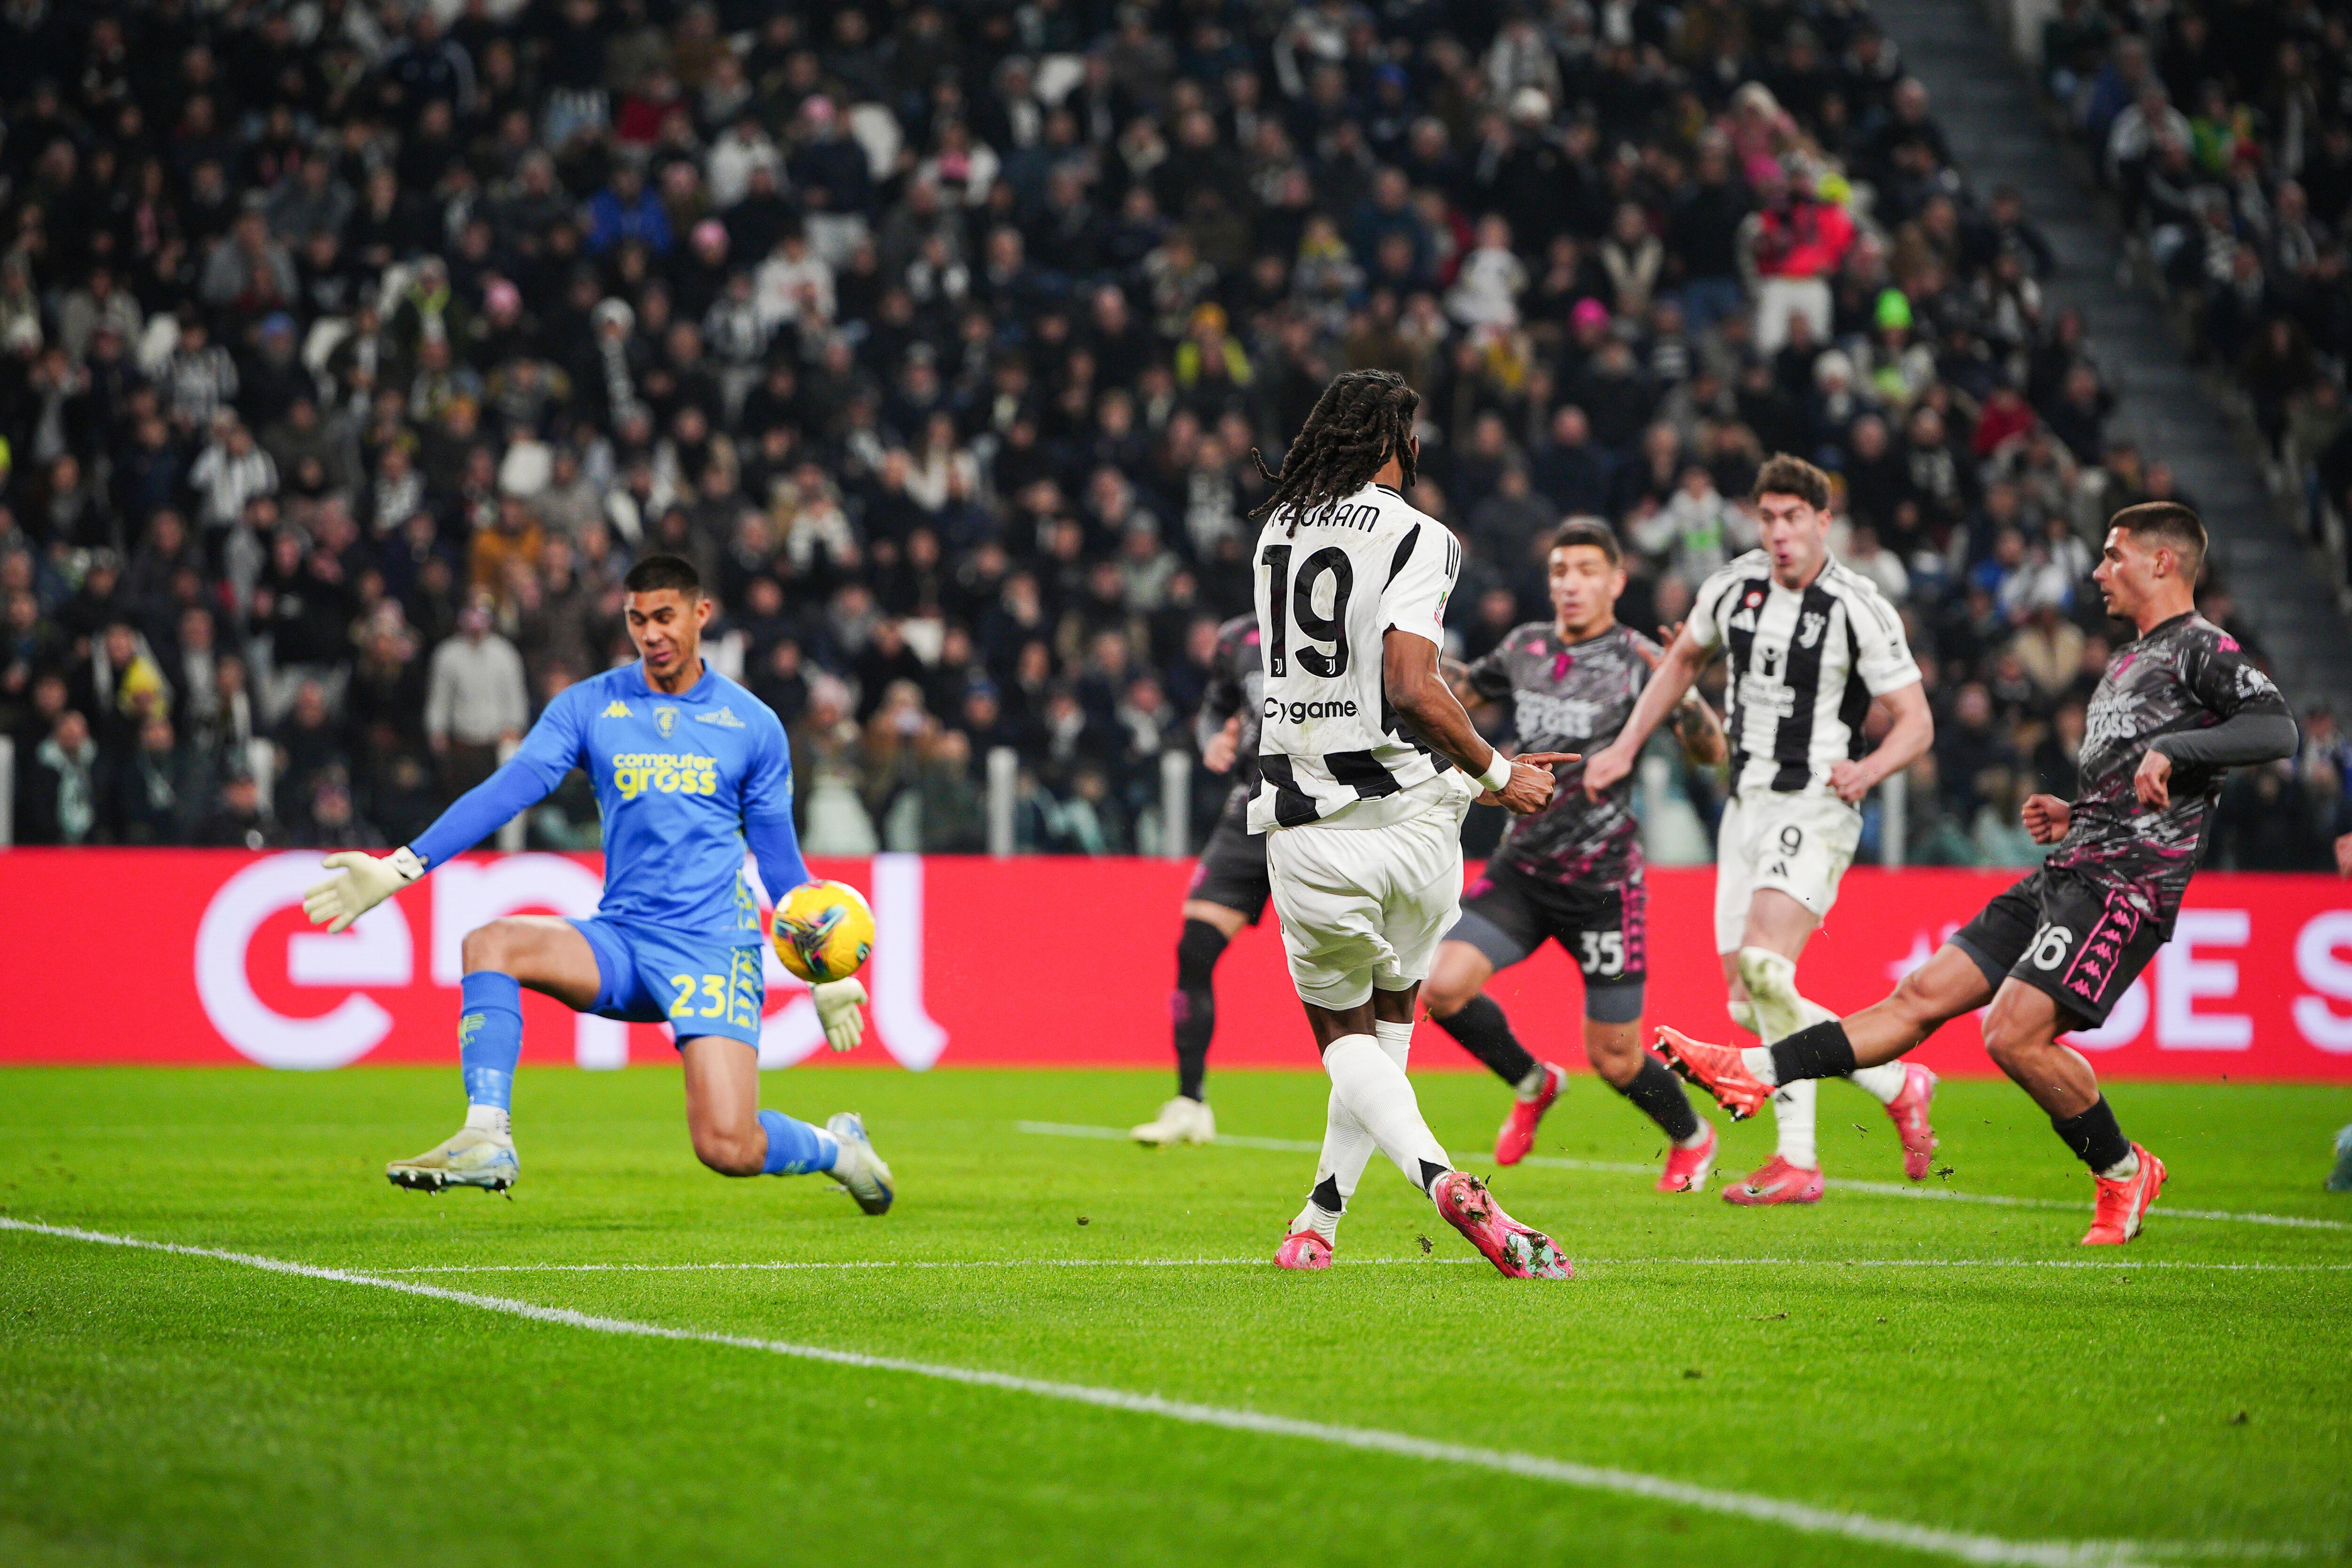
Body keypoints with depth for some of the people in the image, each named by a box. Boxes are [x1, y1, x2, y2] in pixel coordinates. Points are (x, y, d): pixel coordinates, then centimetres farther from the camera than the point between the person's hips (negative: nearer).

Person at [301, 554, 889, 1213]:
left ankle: (836, 1148, 17)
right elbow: (509, 789, -4)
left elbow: (782, 861, 13)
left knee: (728, 1148, -16)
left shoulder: (753, 725, 5)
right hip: (621, 940, 2)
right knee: (491, 943, -26)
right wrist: (400, 868, -15)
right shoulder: (587, 707, 5)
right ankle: (486, 1140, -25)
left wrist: (827, 976, 12)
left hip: (714, 949, -2)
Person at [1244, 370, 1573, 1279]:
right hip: (1406, 818, -3)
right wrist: (1494, 772, -8)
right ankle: (1319, 1222, 14)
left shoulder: (1276, 531, 9)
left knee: (1345, 1036, 8)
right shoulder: (1415, 540, -9)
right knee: (1388, 1022, 17)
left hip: (1306, 825, 3)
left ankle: (1440, 1178, -18)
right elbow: (1411, 688, -20)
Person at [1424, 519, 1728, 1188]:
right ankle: (1531, 1084, 12)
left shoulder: (1636, 659, -9)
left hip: (1602, 881, -5)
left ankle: (1692, 1139, 33)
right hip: (1521, 869, 5)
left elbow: (1711, 751, -18)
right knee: (1443, 988, -16)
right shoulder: (1526, 647, 6)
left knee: (1615, 1060, 0)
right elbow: (1462, 692, 27)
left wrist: (1684, 694, -35)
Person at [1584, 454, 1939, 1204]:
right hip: (1746, 806, 7)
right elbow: (1683, 660, 25)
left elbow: (1917, 721, -7)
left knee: (1764, 965, -26)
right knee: (1747, 1002, 2)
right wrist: (1626, 747, 22)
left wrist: (1868, 768, -26)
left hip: (1814, 809, -7)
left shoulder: (1858, 608, -10)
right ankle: (1898, 1085, 17)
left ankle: (1798, 1160, -18)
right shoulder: (1734, 586, 6)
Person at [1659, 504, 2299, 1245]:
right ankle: (1755, 1072, 1)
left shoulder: (2202, 649, -5)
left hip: (2125, 890, -9)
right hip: (2067, 877, 9)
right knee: (1924, 993, 5)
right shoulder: (2128, 661, 24)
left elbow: (2278, 729, -22)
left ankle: (2123, 1172, -1)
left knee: (2013, 1033, -20)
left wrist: (2173, 748, -29)